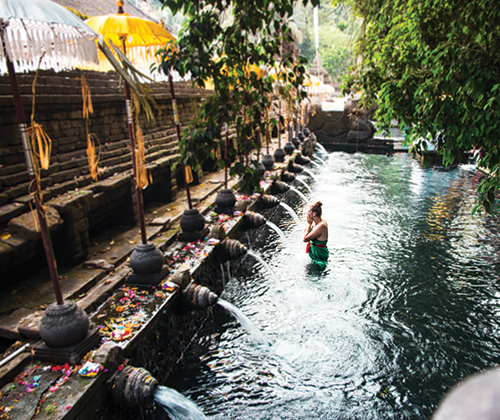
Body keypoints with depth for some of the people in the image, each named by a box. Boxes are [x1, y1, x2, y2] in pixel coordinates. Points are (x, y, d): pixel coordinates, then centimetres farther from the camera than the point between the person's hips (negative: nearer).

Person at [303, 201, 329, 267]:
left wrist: (309, 224, -20)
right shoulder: (316, 222, -1)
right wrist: (309, 223, -7)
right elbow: (305, 232, 11)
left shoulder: (321, 226, -30)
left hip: (319, 256, -9)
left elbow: (305, 239, -29)